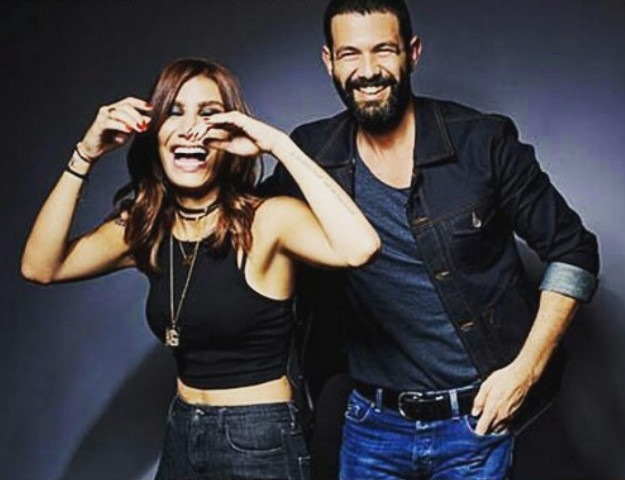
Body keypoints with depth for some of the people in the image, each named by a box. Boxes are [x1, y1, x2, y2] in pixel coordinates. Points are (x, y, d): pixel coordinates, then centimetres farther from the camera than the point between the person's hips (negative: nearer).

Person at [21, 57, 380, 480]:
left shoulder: (266, 221, -17)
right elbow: (41, 267, -6)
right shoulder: (145, 229, 1)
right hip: (181, 437, 6)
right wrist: (86, 156, -11)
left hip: (261, 444, -5)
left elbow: (359, 247, -35)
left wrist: (280, 144, -29)